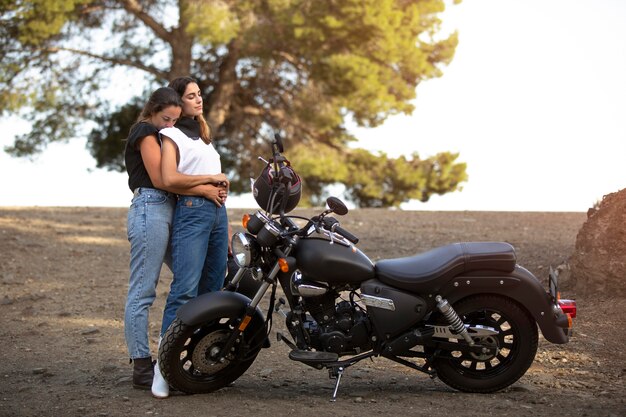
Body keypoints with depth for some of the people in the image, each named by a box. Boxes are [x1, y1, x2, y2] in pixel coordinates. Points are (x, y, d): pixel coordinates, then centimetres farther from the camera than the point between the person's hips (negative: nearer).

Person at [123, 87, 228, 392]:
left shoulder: (159, 135, 26)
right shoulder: (146, 132, -4)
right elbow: (160, 179, -14)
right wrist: (204, 188, -12)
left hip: (166, 212, 10)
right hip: (150, 210, -10)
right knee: (142, 293, -8)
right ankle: (142, 368, -7)